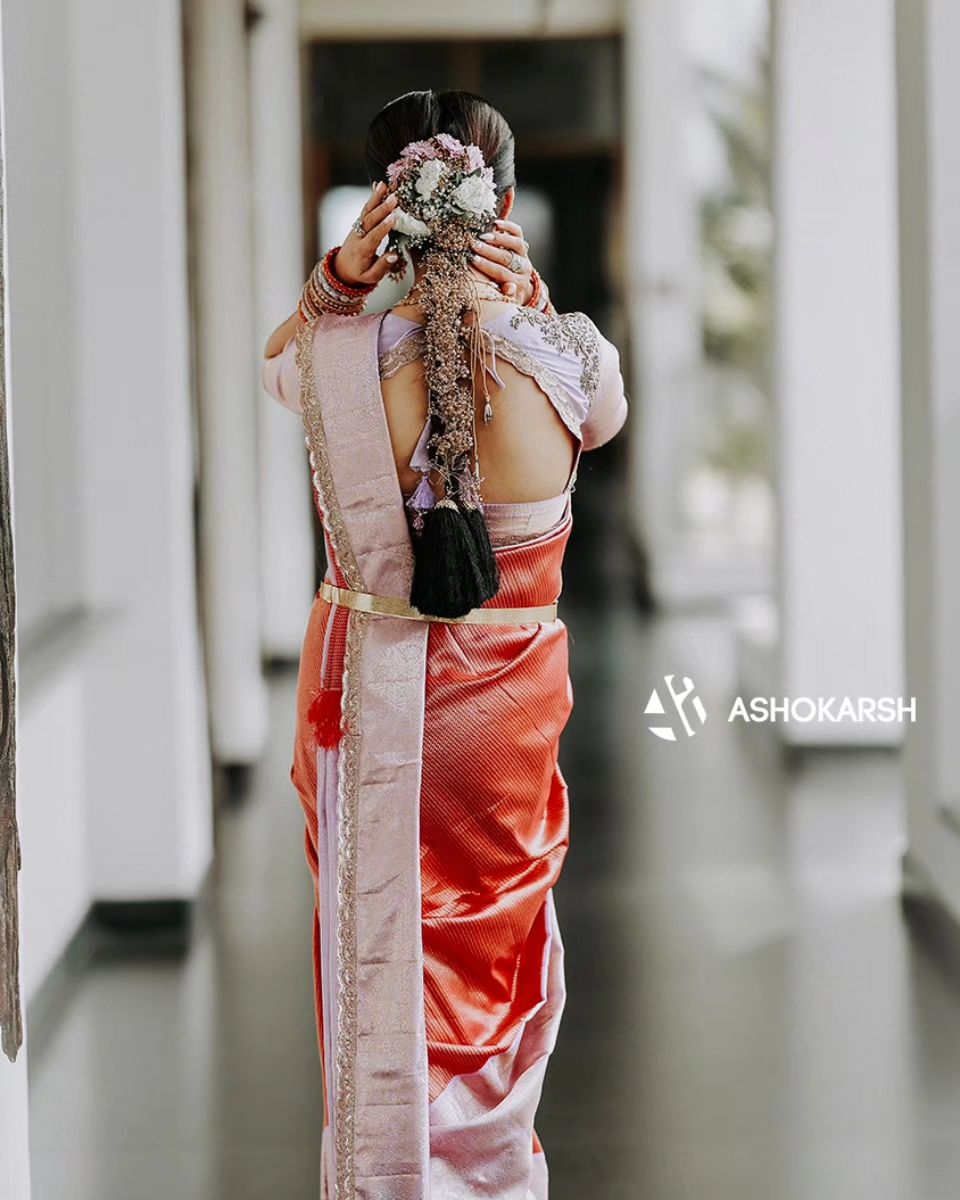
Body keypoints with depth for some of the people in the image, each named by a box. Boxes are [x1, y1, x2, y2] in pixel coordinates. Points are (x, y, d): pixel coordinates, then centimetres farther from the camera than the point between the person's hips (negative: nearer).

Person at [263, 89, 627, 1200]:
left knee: (379, 949, 15)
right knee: (500, 936, 20)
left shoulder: (338, 360, -17)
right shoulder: (567, 359, -16)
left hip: (373, 693, 0)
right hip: (511, 698, 1)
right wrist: (529, 303, -6)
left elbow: (279, 357, 9)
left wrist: (337, 279, -10)